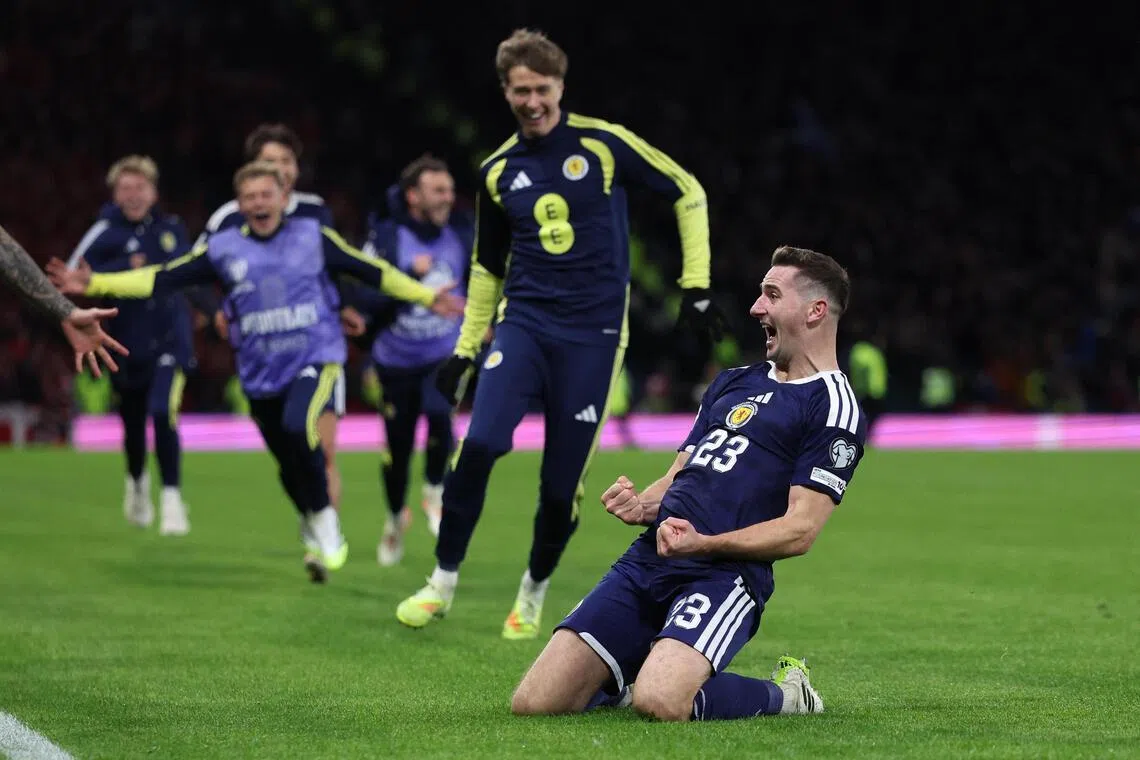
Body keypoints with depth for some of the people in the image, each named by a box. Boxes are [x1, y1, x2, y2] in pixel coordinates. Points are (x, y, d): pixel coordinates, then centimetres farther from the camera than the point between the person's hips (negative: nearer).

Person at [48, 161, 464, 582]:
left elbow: (373, 271, 9)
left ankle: (324, 518, -10)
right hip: (262, 374, 3)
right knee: (289, 467, 9)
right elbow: (163, 278, -1)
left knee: (298, 427, -30)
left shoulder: (312, 236, 2)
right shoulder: (223, 249, 3)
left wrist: (427, 296, 8)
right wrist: (93, 283, -10)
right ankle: (314, 536, 36)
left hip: (315, 359, -3)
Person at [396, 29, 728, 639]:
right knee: (480, 443, -19)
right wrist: (465, 349, 20)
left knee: (562, 481, -1)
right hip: (524, 322, 2)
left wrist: (696, 285, 1)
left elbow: (688, 193, 5)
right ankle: (443, 582, -5)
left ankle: (533, 595, 23)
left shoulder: (602, 144, -3)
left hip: (593, 331, -2)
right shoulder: (498, 172, 8)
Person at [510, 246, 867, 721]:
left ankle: (785, 695, -3)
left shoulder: (834, 407, -2)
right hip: (647, 559, 6)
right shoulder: (732, 383, 23)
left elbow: (799, 530, -10)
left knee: (659, 702, -33)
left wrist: (703, 543, -22)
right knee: (534, 703, -8)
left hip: (723, 574, -6)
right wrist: (643, 506, 0)